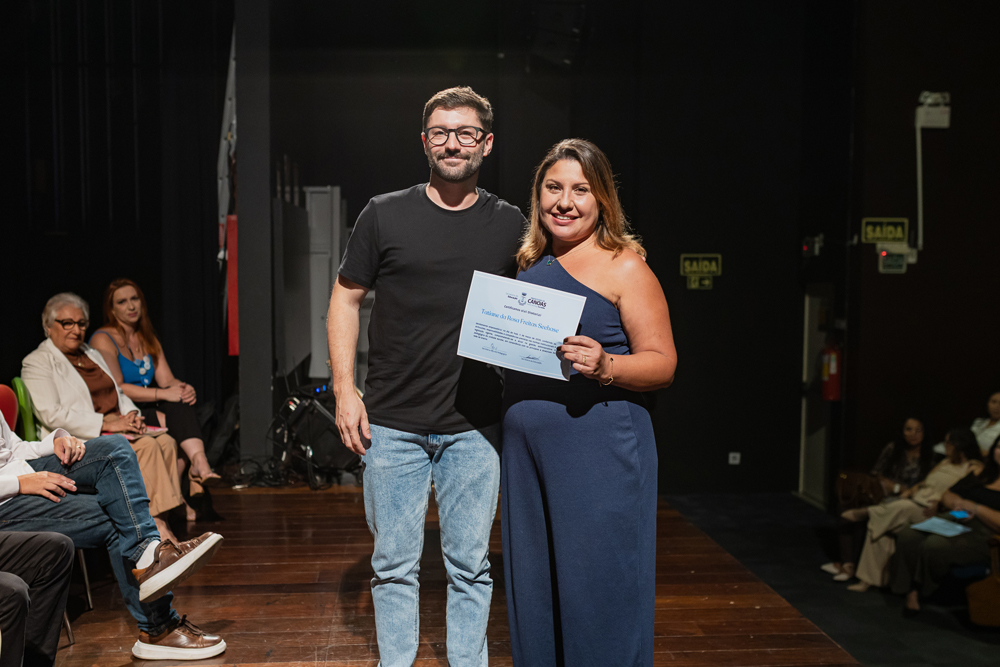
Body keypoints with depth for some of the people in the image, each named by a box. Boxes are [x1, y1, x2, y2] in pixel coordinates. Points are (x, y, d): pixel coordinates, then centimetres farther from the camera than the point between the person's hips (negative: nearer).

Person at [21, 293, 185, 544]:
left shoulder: (92, 354, 23)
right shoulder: (37, 363, -2)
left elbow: (118, 395, 24)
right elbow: (52, 415, -15)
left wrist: (132, 416, 0)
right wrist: (107, 424, -20)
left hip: (117, 428, 7)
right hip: (81, 440, -7)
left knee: (166, 441, -20)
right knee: (147, 446, -29)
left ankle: (160, 521, -25)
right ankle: (156, 524, -26)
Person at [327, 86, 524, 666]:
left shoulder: (510, 225, 5)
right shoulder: (385, 215, 1)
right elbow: (345, 300, 6)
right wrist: (345, 389, -3)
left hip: (475, 427, 1)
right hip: (391, 424, 0)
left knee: (470, 565, 10)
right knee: (395, 564, 9)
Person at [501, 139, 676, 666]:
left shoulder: (624, 267, -5)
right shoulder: (530, 263, 13)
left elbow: (662, 363, -9)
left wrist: (605, 367, -25)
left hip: (600, 449, -6)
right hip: (526, 446, 6)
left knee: (595, 585, 1)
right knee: (533, 584, 14)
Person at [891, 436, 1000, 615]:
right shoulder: (980, 475, 21)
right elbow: (947, 496, 24)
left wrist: (975, 508, -13)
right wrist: (957, 503, 2)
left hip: (985, 535, -7)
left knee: (934, 546, -33)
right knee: (907, 536, -21)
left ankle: (923, 590, -5)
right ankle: (911, 593, -18)